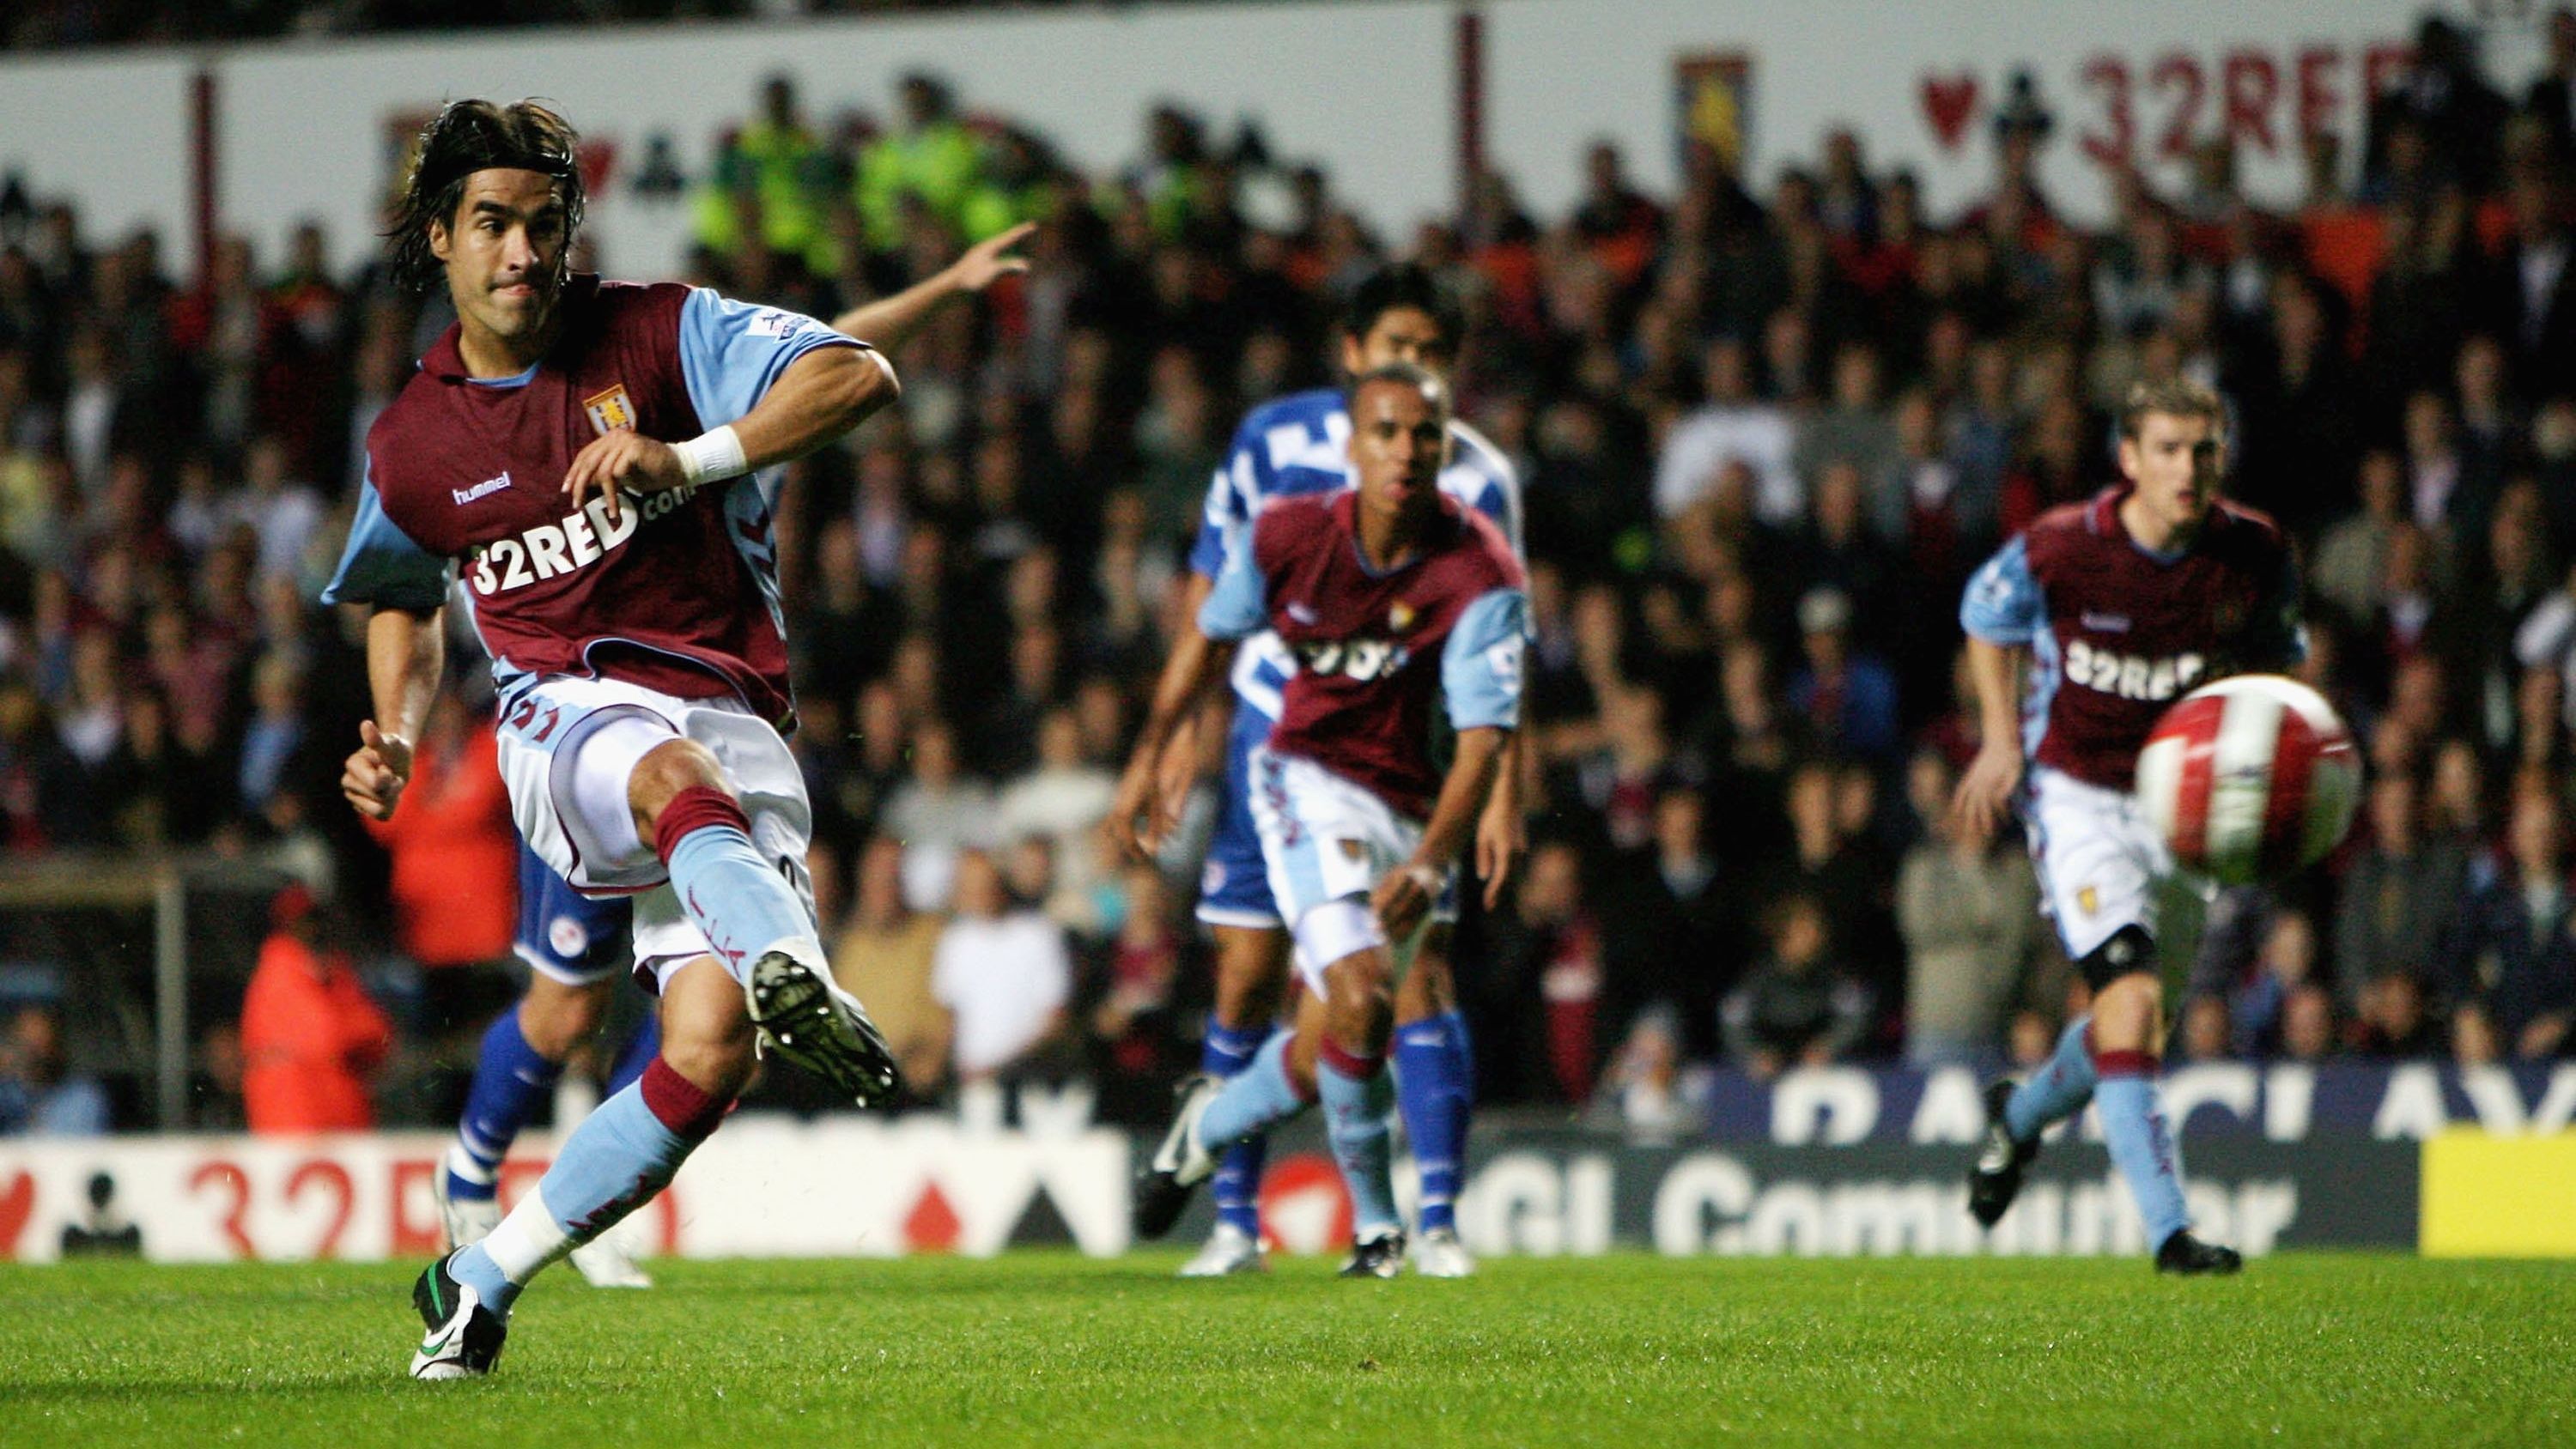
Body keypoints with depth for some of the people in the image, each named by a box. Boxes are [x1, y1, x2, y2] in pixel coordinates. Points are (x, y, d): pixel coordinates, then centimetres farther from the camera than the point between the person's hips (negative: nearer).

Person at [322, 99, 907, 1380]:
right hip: (569, 718, 0)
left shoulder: (655, 334, 2)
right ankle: (789, 969, -73)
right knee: (679, 771, -40)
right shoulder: (411, 445, 11)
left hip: (733, 727, 0)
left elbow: (858, 375, -9)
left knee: (708, 1050, -19)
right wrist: (392, 743, 12)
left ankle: (483, 1278, -2)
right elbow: (402, 600, 31)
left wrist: (689, 460, -21)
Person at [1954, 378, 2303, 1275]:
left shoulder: (2256, 554, -9)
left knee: (2130, 1012, 15)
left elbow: (2275, 655, 11)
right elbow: (1989, 617, 5)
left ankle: (2022, 1115, 47)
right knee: (2132, 1003, -21)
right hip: (2076, 789, -4)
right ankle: (2168, 1229, -23)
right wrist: (2003, 741, 1)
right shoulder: (2059, 548, -17)